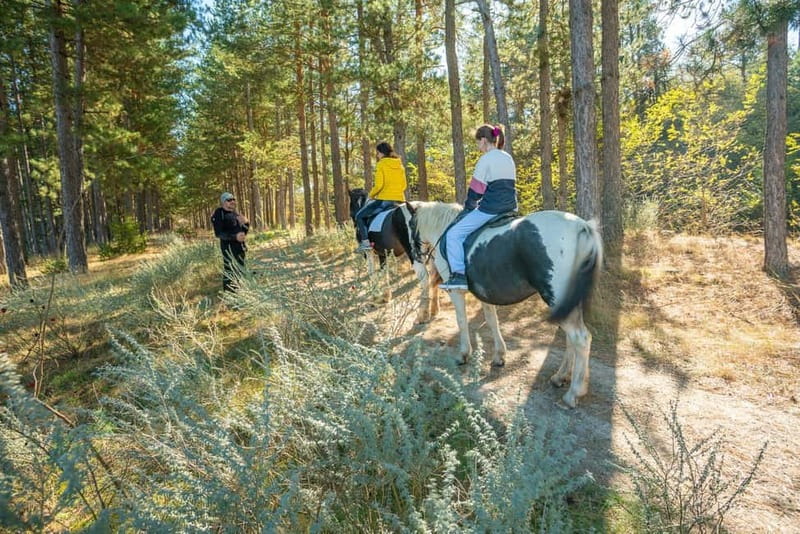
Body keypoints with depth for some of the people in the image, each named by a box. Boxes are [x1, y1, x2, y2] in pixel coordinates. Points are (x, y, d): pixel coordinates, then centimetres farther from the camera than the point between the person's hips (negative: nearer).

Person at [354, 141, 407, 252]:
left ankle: (365, 242, -6)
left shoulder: (381, 164, -7)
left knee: (359, 216, 8)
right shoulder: (400, 165, 12)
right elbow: (404, 185, 14)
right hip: (400, 200, 6)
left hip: (384, 200, -6)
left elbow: (379, 185, -14)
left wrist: (370, 195, 1)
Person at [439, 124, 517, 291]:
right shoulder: (508, 158, 16)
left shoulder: (485, 159, -9)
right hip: (510, 208, 9)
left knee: (454, 234, -4)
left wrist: (469, 207, 8)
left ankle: (459, 274, -10)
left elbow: (476, 189, -8)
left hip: (490, 209, -9)